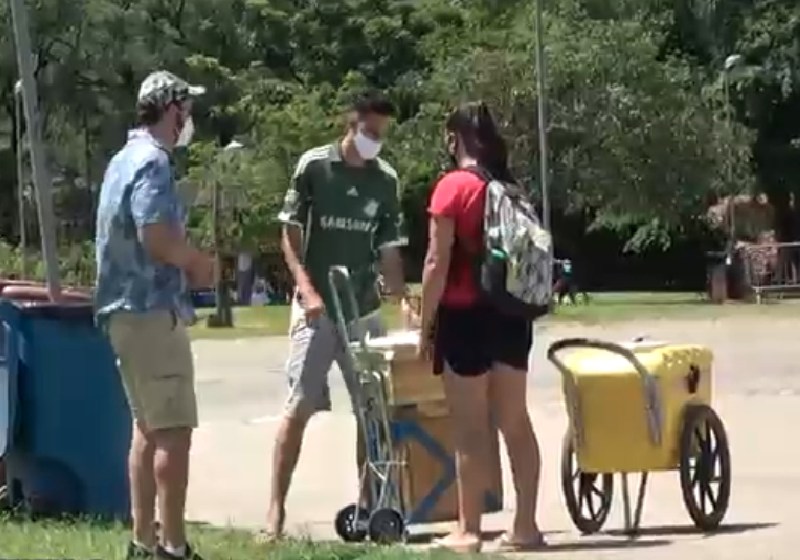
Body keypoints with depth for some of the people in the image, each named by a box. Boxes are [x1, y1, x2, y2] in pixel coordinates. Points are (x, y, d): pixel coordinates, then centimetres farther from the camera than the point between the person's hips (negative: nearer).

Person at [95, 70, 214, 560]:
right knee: (174, 431, -9)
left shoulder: (126, 159, 17)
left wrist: (187, 261, 10)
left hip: (127, 308, 10)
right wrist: (199, 262, -7)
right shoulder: (153, 162, -14)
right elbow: (156, 236, -25)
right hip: (154, 309, -10)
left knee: (148, 428, 15)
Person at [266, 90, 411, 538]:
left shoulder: (386, 179, 6)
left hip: (364, 309, 4)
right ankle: (277, 507, -4)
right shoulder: (314, 166, -4)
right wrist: (307, 290, -14)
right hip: (317, 308, -4)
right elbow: (290, 235, -3)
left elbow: (389, 250, 10)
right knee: (300, 407, -6)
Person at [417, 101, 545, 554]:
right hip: (512, 314, 6)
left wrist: (426, 323, -7)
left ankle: (469, 531, 1)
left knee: (471, 428, -2)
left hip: (466, 315, -6)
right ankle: (525, 525, 12)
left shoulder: (453, 186, -10)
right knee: (515, 420, 10)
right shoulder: (511, 187, 7)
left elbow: (438, 263, -13)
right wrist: (521, 302, 16)